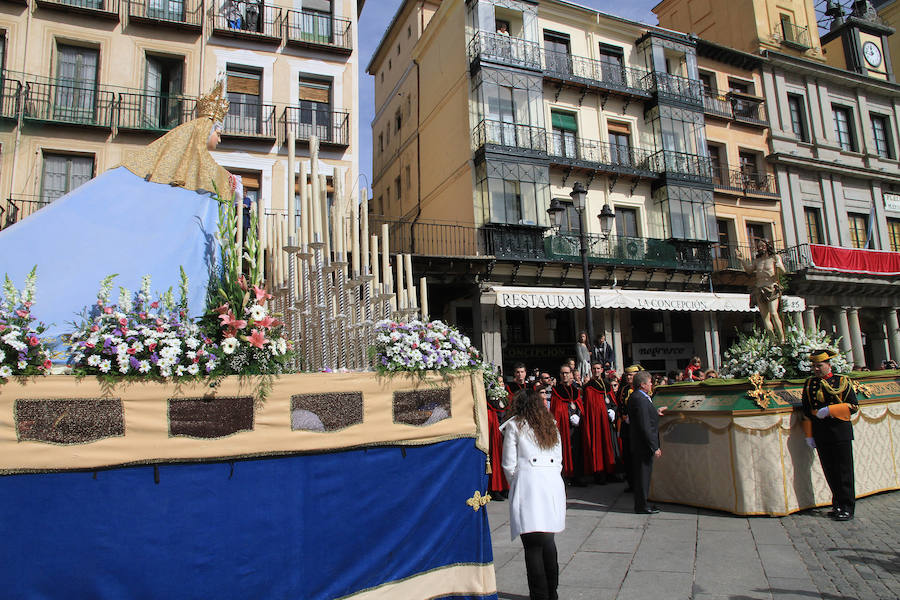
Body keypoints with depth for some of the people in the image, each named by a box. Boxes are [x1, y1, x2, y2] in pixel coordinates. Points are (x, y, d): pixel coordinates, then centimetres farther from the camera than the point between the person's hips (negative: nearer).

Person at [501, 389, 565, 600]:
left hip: (529, 482, -5)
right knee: (548, 539, 16)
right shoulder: (551, 425, 18)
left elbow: (509, 463, 2)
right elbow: (559, 460, 18)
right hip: (553, 482, 6)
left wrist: (514, 483, 15)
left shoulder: (514, 425, 4)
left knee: (533, 544, -1)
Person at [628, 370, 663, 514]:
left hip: (640, 444, 10)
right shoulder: (640, 399, -22)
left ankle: (641, 504, 27)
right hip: (643, 444, -10)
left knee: (643, 474, 17)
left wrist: (655, 412, 29)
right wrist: (654, 447, -20)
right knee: (643, 474, 1)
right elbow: (645, 426, -23)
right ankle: (641, 506, 11)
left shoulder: (636, 396, 10)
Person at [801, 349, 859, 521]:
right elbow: (806, 411, 10)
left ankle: (847, 508, 9)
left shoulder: (842, 381, 0)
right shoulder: (809, 384, 8)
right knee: (829, 471, 9)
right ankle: (838, 505, 20)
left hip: (840, 431, -3)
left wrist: (829, 410, -16)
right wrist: (809, 435, 6)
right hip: (820, 434, 3)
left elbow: (853, 406, -4)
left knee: (844, 470, 0)